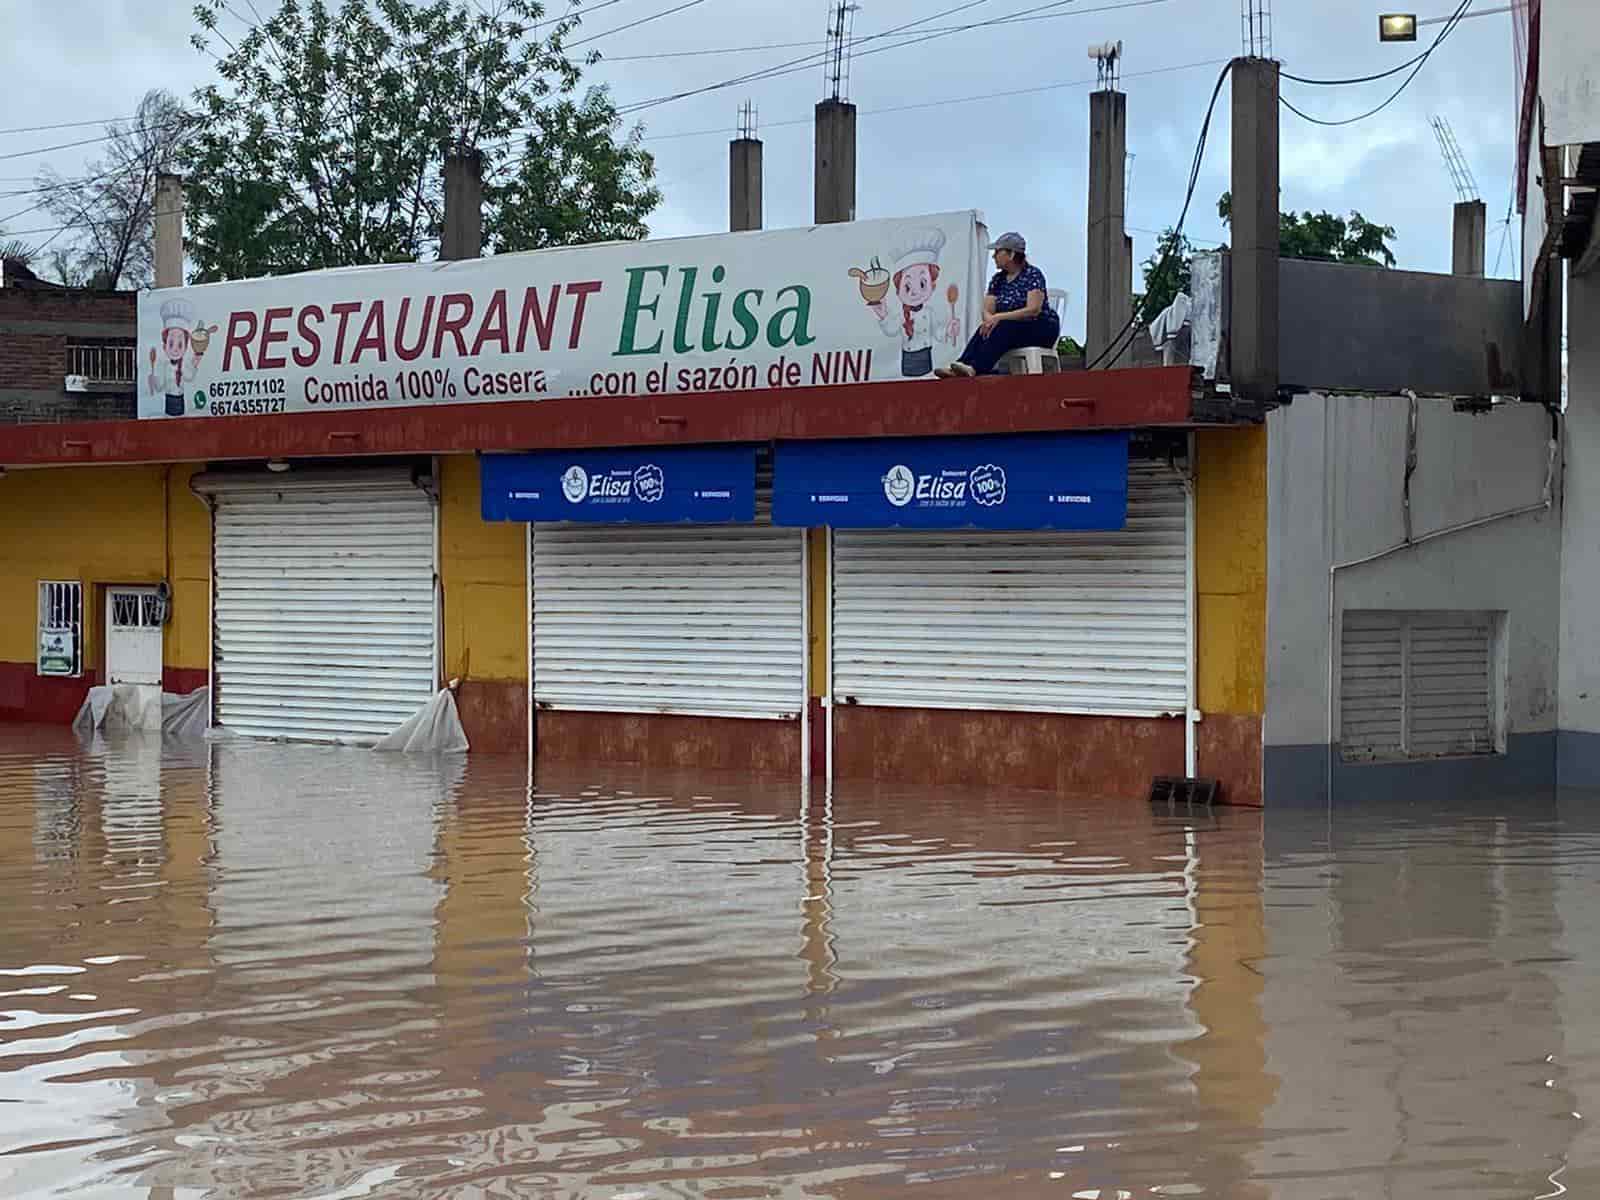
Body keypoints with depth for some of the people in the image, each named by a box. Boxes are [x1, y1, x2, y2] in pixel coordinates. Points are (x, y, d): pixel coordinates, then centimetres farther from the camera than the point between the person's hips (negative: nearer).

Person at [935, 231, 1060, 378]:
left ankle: (975, 368, -50)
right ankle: (961, 366, -42)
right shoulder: (998, 279, 10)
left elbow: (1033, 310, -22)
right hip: (1012, 330, 6)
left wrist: (999, 317, -27)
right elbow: (987, 310, 3)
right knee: (985, 330, -25)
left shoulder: (1033, 274, -10)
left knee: (1004, 328, -34)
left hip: (1042, 329, -6)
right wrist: (990, 320, -22)